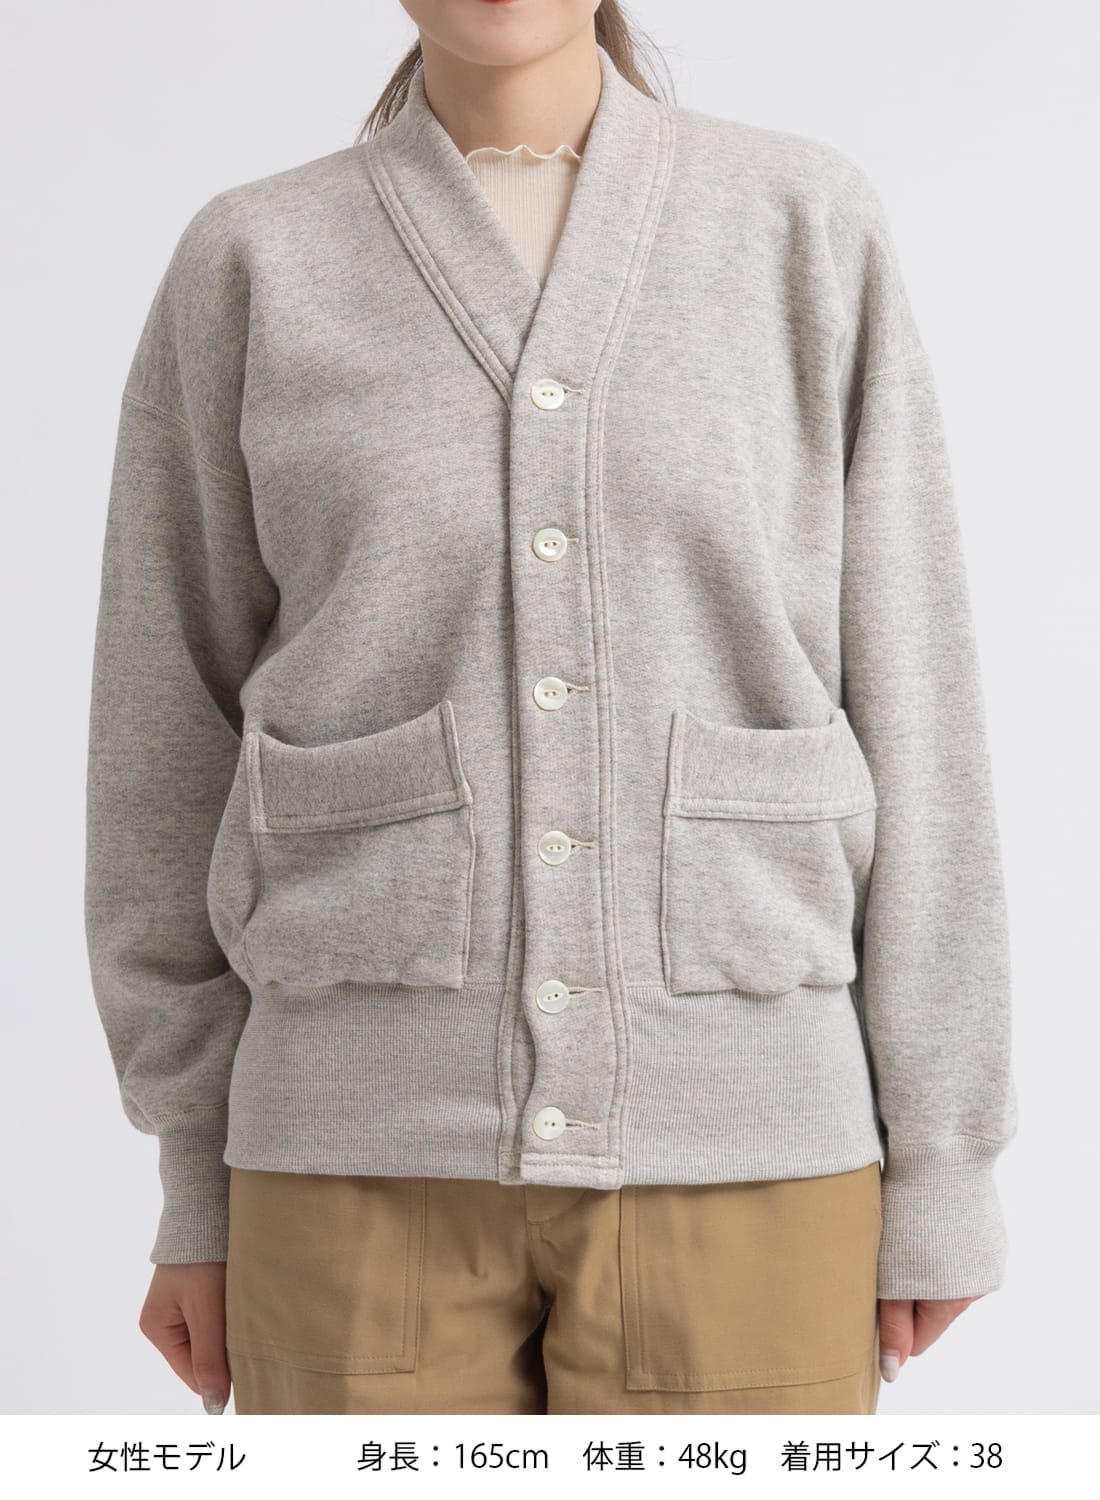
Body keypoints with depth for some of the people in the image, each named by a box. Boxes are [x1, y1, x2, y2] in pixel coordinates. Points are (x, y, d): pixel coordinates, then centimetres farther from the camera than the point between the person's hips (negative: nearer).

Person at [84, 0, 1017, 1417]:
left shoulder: (808, 228, 4)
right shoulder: (249, 268, 4)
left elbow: (900, 702, 2)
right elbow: (184, 732, 7)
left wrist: (940, 1166, 1)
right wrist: (205, 1182, 7)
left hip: (733, 1138, 0)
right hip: (380, 1151, 1)